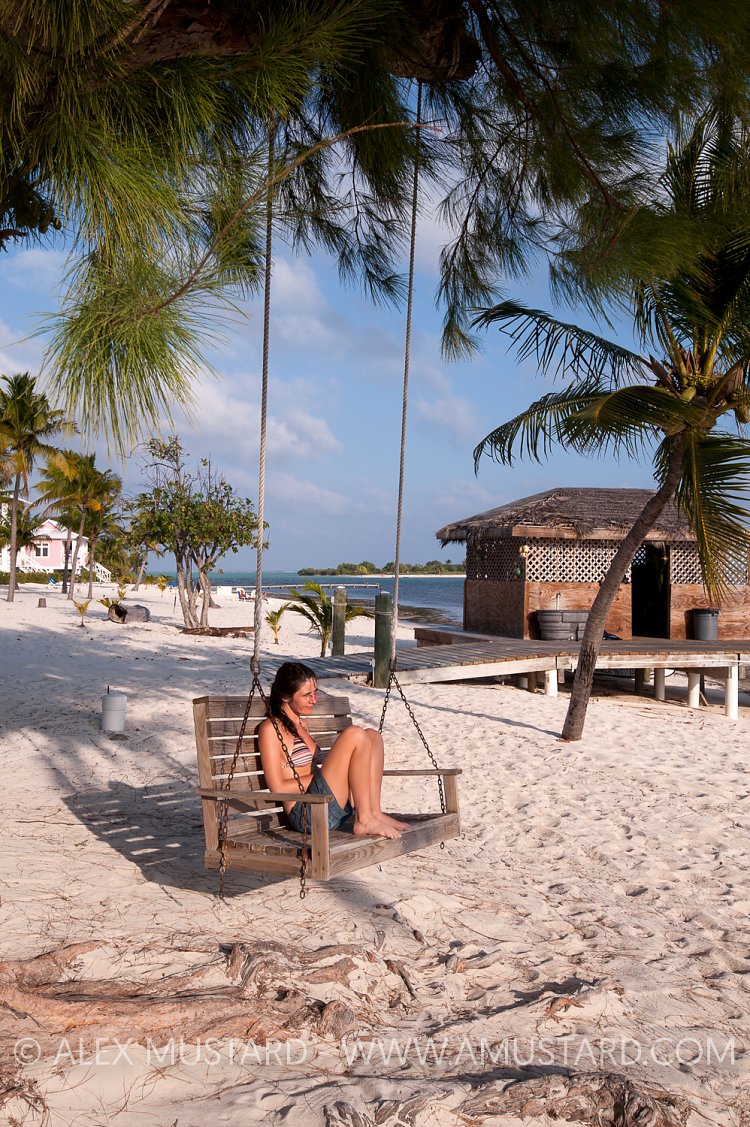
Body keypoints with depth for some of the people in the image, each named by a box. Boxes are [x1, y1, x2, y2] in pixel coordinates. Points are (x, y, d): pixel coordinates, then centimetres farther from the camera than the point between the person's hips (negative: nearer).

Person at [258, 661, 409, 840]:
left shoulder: (300, 723, 21)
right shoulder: (270, 729, -7)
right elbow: (278, 788, -12)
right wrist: (319, 774, -9)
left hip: (335, 808, 9)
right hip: (306, 813, -9)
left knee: (372, 736, 1)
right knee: (356, 735, -20)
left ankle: (374, 812, -9)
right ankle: (364, 820, -16)